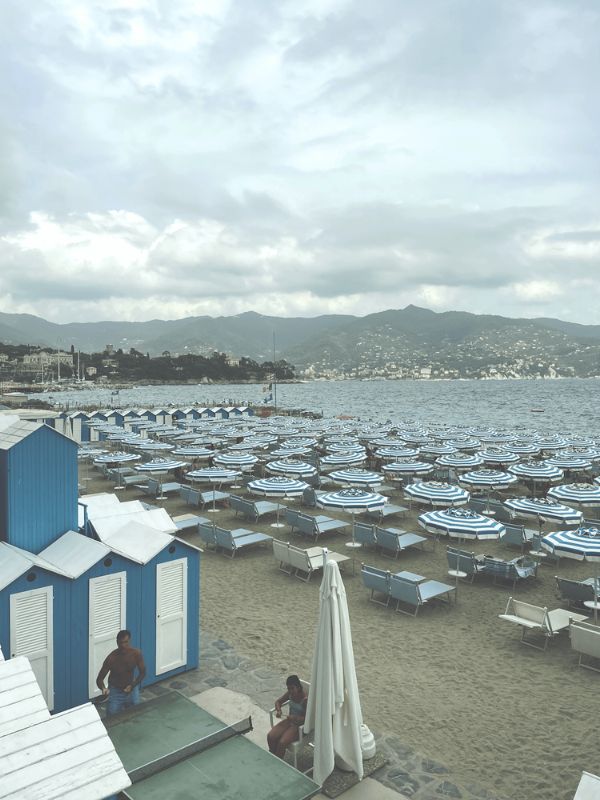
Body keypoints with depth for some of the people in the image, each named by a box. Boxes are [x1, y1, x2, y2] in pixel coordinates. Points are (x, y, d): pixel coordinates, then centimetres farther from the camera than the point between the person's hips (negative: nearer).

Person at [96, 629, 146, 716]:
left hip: (131, 687, 2)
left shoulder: (136, 653, -19)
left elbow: (143, 673, -7)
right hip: (115, 690, -2)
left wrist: (132, 685, -18)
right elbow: (99, 679, -19)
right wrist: (103, 689, -38)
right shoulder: (111, 658, -25)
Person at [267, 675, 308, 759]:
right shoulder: (290, 694, -4)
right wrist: (278, 710, -11)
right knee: (270, 736, -12)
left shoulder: (305, 699, -23)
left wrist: (295, 717, -36)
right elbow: (278, 701, 10)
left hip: (300, 725, -7)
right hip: (289, 720, 7)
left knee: (282, 742, -25)